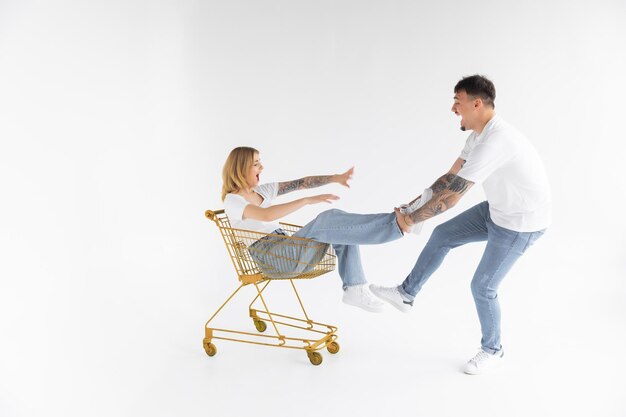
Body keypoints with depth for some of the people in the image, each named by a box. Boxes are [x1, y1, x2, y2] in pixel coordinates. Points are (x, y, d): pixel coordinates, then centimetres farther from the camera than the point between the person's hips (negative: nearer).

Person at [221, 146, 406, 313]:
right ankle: (397, 223, -33)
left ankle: (354, 289, -17)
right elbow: (266, 215, -28)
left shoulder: (263, 191, 16)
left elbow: (299, 183, 9)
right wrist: (307, 200, -32)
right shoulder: (232, 201, -7)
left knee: (343, 226, -9)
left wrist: (335, 178, -4)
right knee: (328, 219, -28)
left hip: (285, 250, 8)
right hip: (270, 259, -8)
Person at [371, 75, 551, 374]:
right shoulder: (479, 135, -1)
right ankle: (406, 294, 26)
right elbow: (450, 177, 5)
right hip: (498, 210, 9)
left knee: (483, 287, -1)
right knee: (442, 235, 11)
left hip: (521, 222, -9)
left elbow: (452, 196, -31)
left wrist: (411, 219, -19)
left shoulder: (493, 141, -33)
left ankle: (492, 350, 24)